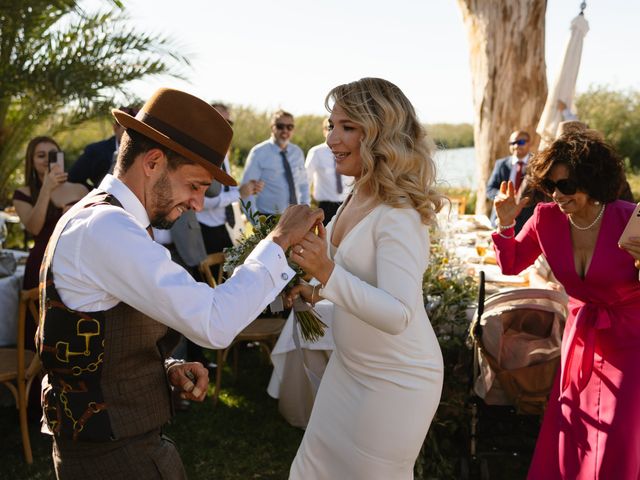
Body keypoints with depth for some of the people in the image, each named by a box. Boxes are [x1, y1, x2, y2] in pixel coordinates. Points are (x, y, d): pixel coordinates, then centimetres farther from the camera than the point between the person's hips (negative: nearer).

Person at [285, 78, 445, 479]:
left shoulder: (399, 215, -25)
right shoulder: (357, 198, 1)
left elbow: (398, 315, -33)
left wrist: (327, 272, -40)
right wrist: (319, 291, 0)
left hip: (396, 382, -8)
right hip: (349, 367, 8)